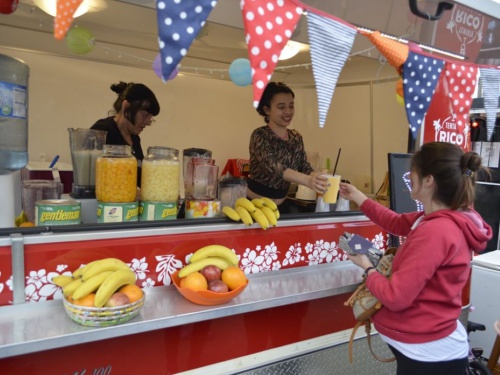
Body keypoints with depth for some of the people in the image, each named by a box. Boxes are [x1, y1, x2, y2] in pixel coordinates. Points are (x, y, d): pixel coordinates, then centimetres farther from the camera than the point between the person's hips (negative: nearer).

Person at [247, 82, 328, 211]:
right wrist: (307, 180, -46)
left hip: (280, 205, 6)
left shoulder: (296, 137, 4)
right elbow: (273, 166, -32)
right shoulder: (259, 136, -17)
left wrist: (319, 179, -22)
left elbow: (305, 168, 0)